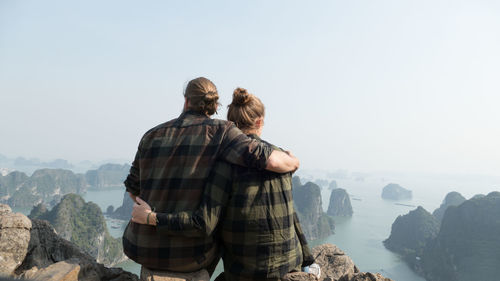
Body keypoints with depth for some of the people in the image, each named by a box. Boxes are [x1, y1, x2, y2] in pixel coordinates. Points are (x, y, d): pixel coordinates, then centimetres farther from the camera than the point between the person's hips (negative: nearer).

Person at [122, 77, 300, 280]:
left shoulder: (152, 136, 1)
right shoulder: (218, 132, -12)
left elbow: (134, 189, 10)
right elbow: (270, 160, -25)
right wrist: (292, 162, -1)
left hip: (142, 248, 3)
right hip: (187, 254, -3)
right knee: (217, 234, 34)